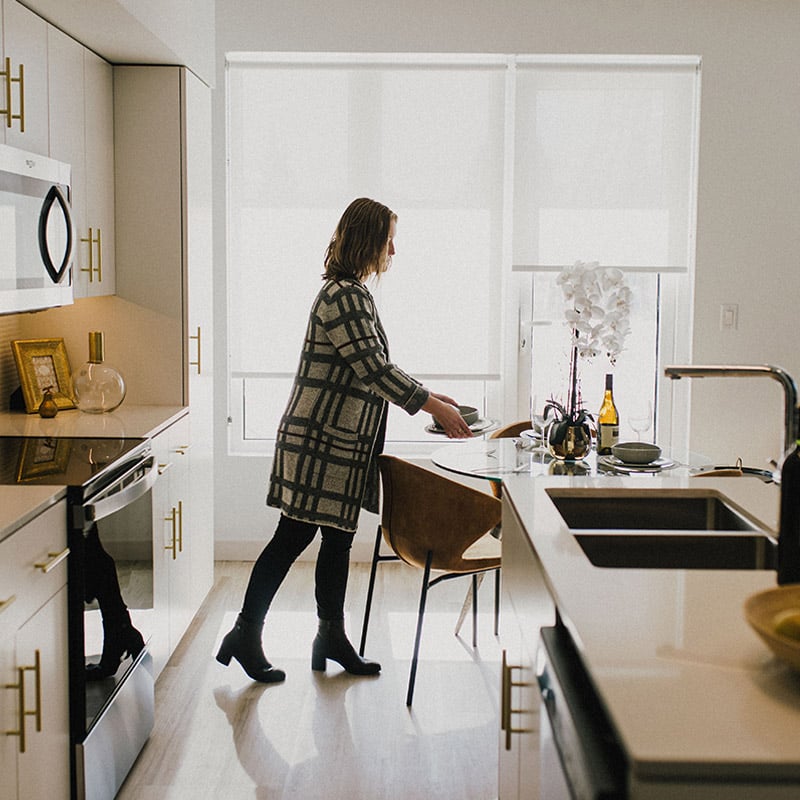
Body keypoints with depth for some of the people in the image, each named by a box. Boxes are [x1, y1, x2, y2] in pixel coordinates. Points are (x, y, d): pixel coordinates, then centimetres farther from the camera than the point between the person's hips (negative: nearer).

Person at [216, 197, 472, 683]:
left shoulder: (355, 294, 15)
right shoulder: (343, 297, -18)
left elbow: (376, 371, 21)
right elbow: (375, 370, -22)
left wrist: (429, 396, 16)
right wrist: (435, 407, -17)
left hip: (342, 443, 10)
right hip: (319, 443, -10)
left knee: (338, 537, 14)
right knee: (293, 537, -2)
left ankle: (332, 636, 24)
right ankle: (246, 635, 10)